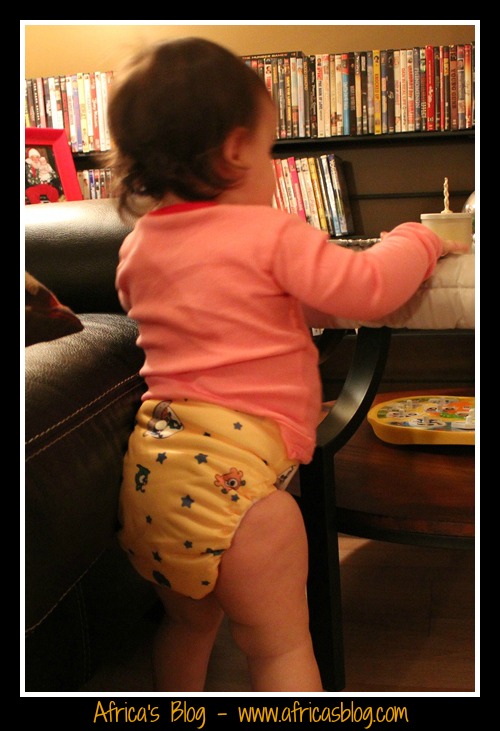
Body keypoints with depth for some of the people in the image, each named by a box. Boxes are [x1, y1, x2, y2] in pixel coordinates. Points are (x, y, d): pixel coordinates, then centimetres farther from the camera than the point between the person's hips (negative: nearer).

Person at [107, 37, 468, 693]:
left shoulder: (137, 247, 12)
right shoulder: (271, 234, -8)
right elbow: (365, 288, -10)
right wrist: (418, 239, 9)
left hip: (150, 461, 8)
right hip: (233, 463, -7)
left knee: (187, 624, 27)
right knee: (281, 646, 4)